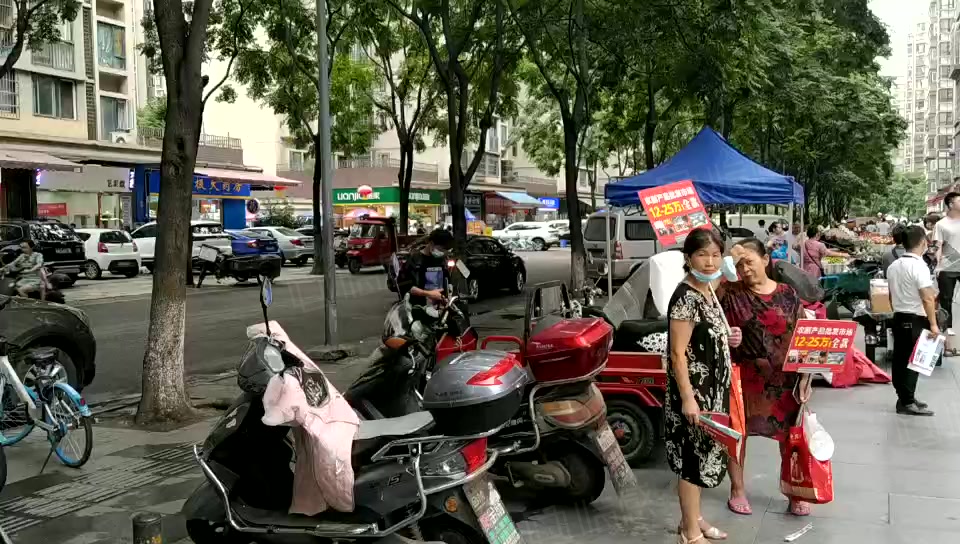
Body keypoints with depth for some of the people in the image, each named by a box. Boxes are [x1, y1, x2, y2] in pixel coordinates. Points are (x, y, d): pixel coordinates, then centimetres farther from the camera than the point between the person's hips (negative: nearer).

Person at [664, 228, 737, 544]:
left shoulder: (707, 290, 8)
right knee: (693, 458, 0)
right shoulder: (686, 297, -20)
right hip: (694, 390, -9)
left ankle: (692, 519, 33)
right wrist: (687, 398, -24)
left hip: (712, 389, 9)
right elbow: (678, 352, -22)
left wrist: (726, 339, 9)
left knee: (702, 456, 18)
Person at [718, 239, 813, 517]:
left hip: (784, 379, 1)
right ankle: (737, 489, 28)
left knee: (790, 434, 10)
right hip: (744, 377, -1)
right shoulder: (731, 294, -4)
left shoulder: (788, 295, 0)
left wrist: (805, 375, -2)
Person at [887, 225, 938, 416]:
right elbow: (927, 298, -20)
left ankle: (905, 397, 22)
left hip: (899, 318, 8)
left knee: (900, 358, 12)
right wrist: (933, 324, -18)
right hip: (915, 320, -8)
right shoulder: (919, 266, -16)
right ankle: (907, 403, 0)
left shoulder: (893, 266, 9)